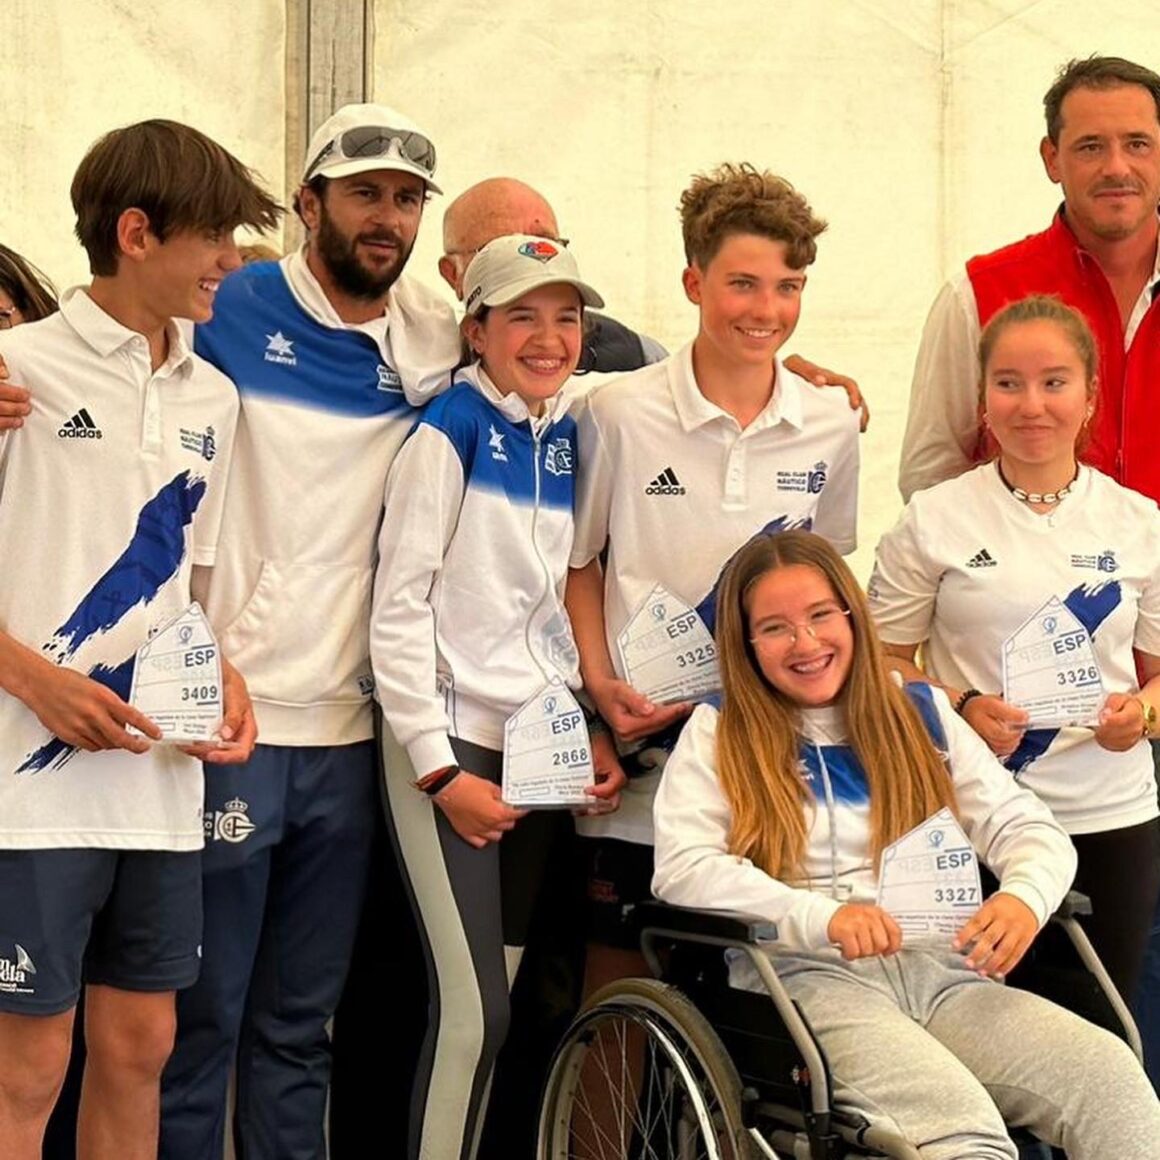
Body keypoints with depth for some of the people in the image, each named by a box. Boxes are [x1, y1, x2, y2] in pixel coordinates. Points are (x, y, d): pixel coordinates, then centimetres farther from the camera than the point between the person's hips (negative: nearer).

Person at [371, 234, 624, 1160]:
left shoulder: (572, 439, 10)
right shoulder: (451, 433, -7)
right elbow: (399, 607, -10)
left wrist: (596, 732, 6)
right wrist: (439, 768, -14)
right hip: (452, 745, -6)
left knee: (498, 1000, 9)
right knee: (471, 1011, -11)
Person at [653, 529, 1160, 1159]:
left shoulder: (922, 716, 22)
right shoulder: (718, 735, 12)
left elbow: (1031, 828, 16)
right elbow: (681, 867, -3)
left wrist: (1025, 896, -10)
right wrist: (823, 917, -19)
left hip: (943, 973, 4)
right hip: (809, 978, -4)